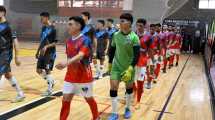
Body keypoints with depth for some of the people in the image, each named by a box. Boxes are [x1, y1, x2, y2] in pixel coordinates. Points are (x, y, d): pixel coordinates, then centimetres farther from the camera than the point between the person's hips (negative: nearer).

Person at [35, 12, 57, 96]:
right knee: (39, 70, 9)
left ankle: (49, 90, 10)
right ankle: (51, 81, 28)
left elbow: (55, 43, -14)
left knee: (48, 71, -4)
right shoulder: (43, 28, 11)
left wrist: (46, 47, -28)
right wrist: (38, 51, 18)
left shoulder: (52, 29, -12)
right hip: (42, 53, 8)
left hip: (50, 54, -8)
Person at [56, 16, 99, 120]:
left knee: (89, 99, 13)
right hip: (70, 77, 5)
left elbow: (80, 55, -33)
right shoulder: (69, 41, 4)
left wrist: (66, 63, -48)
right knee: (65, 100, 2)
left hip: (84, 77, -5)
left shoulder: (85, 40, -17)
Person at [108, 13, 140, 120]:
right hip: (116, 66, 2)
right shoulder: (116, 35, -3)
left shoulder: (134, 37, -14)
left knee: (129, 88, 14)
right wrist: (110, 63, 10)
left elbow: (137, 55, -17)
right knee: (113, 88, -6)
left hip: (128, 67, -2)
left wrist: (130, 68, -26)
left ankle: (127, 109, 39)